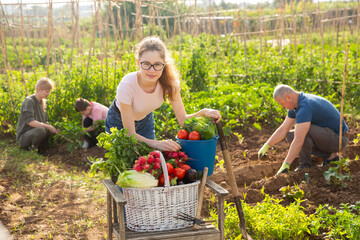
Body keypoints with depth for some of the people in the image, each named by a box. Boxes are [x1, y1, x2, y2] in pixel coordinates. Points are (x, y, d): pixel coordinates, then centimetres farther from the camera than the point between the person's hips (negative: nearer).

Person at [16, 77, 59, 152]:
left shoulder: (43, 102, 11)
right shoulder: (29, 101, -15)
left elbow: (45, 122, 11)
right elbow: (30, 121, -27)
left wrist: (52, 128, -9)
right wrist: (48, 127, -31)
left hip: (35, 134, 9)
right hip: (23, 137, -9)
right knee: (41, 130, -36)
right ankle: (33, 149, -12)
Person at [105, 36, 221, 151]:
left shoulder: (168, 82, -29)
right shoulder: (127, 85, -38)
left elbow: (183, 120, -23)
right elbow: (130, 134, -36)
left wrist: (204, 112, -43)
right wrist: (156, 143, -53)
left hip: (145, 120, 3)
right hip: (119, 122, -3)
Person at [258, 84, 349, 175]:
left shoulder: (305, 107, -29)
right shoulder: (296, 104, 2)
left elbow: (298, 141, -34)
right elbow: (283, 129, 10)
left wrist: (285, 165, -32)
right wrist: (266, 146, 4)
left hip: (338, 138, -10)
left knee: (304, 130, -30)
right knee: (290, 135, 6)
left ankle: (305, 166, -10)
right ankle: (329, 155, 6)